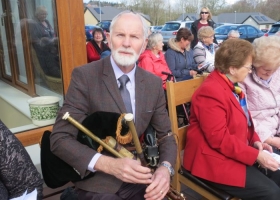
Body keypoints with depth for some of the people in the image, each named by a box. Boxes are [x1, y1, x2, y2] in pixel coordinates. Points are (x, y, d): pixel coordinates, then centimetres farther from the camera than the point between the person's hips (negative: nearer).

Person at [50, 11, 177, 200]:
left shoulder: (154, 83, 1)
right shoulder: (84, 76, -12)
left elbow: (166, 135, 5)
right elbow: (60, 139, -14)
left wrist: (165, 167, -16)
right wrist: (108, 164, -28)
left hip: (139, 178, 5)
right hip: (98, 183, -4)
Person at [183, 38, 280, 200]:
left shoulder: (232, 85, 8)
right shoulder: (211, 92, -24)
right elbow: (219, 139, -26)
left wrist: (255, 140, 1)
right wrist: (256, 155, -22)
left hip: (239, 152, 10)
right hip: (217, 159, -10)